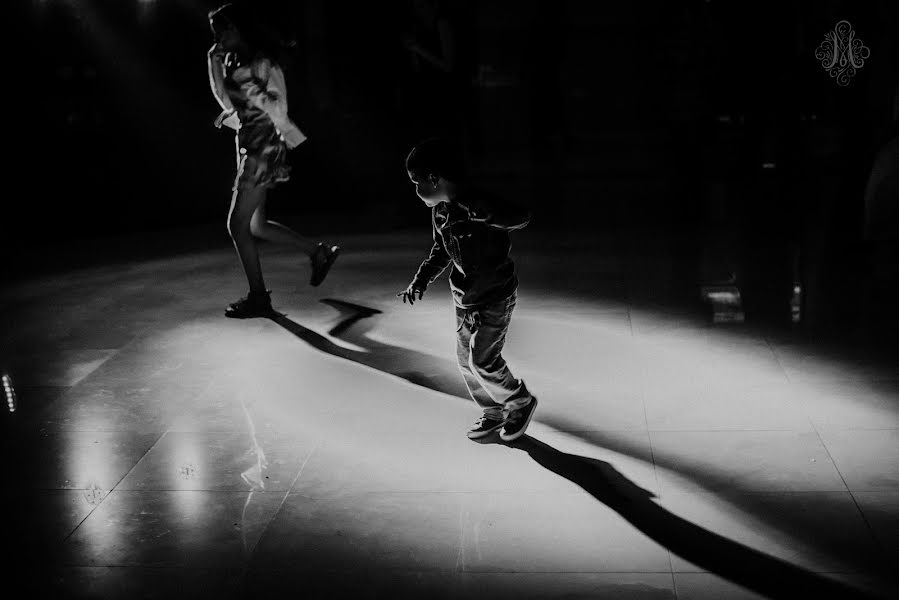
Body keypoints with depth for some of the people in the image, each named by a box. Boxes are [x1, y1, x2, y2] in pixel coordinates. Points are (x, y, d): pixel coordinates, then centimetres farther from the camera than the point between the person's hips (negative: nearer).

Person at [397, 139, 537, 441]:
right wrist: (420, 281, 3)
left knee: (482, 361, -4)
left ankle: (521, 402, 21)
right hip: (465, 297, 8)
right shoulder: (439, 210, 1)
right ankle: (494, 413, 30)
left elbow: (521, 217, -39)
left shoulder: (477, 205, -26)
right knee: (466, 359, 13)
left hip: (495, 297, -8)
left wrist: (476, 214, -43)